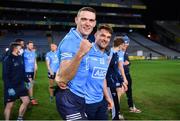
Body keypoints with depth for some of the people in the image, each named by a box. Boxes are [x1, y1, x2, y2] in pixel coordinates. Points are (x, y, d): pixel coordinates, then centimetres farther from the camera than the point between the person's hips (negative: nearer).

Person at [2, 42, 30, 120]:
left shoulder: (20, 58, 6)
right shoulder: (7, 60, -16)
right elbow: (5, 76, -19)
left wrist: (27, 81, 13)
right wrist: (9, 88, -24)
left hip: (20, 85, 7)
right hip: (11, 87, -7)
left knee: (26, 101, 7)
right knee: (9, 105, 3)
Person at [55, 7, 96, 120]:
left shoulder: (83, 40, 6)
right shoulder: (70, 40, -20)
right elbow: (63, 79, -28)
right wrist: (80, 54, -43)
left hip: (80, 97, 9)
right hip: (70, 98, -9)